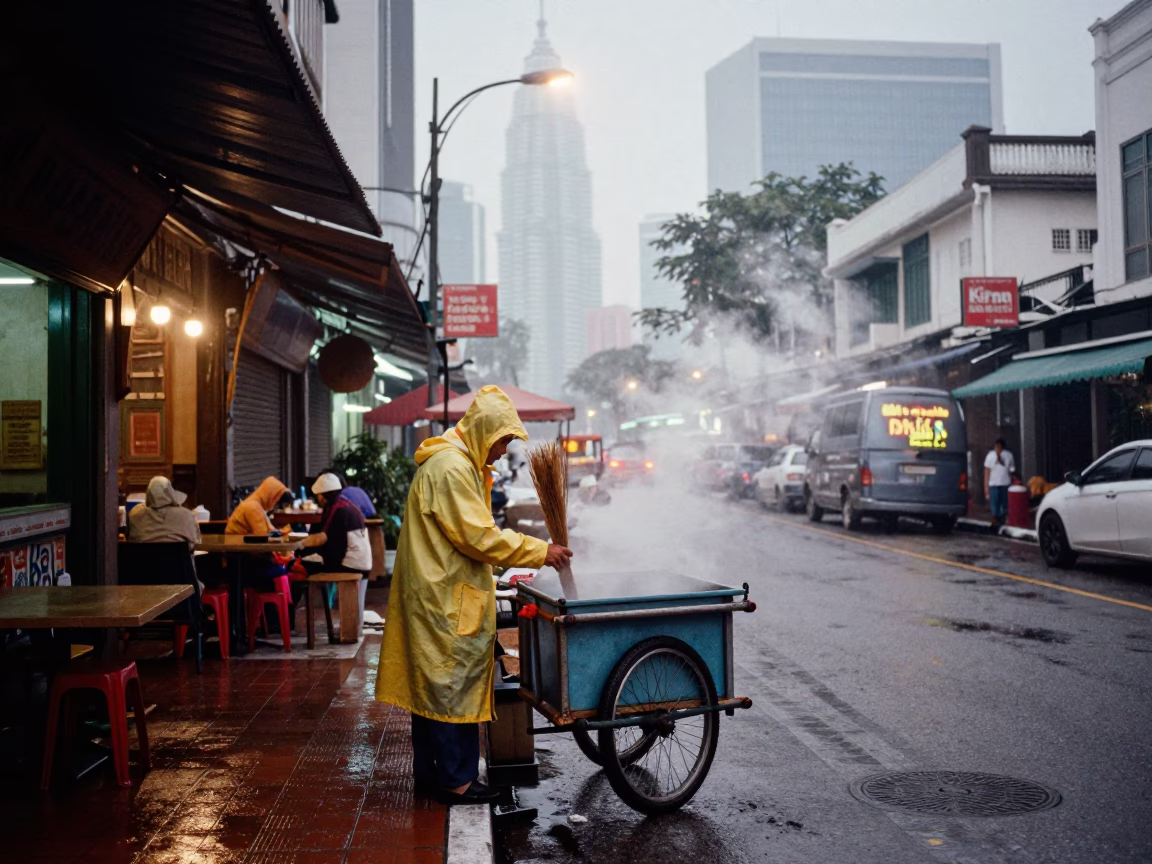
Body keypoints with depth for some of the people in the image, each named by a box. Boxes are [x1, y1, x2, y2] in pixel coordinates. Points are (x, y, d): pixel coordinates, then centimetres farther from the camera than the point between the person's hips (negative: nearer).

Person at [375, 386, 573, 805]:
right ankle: (455, 780, 5)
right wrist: (539, 551, -16)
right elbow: (480, 537, -21)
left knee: (433, 684, 15)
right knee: (453, 686, -4)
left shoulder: (459, 464, 17)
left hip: (437, 596, 11)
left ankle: (429, 772, 24)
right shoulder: (451, 468, -18)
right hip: (445, 600, -11)